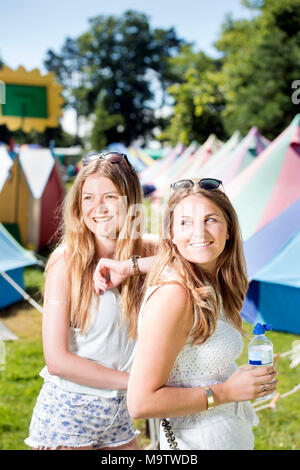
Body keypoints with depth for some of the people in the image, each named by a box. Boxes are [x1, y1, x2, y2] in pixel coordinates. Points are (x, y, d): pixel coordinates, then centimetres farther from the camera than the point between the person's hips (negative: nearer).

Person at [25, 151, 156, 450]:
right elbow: (57, 360, -16)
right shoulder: (67, 261, -13)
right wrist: (134, 380, -12)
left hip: (118, 414, 4)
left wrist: (133, 265, -25)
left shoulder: (145, 252, -2)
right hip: (66, 415, -4)